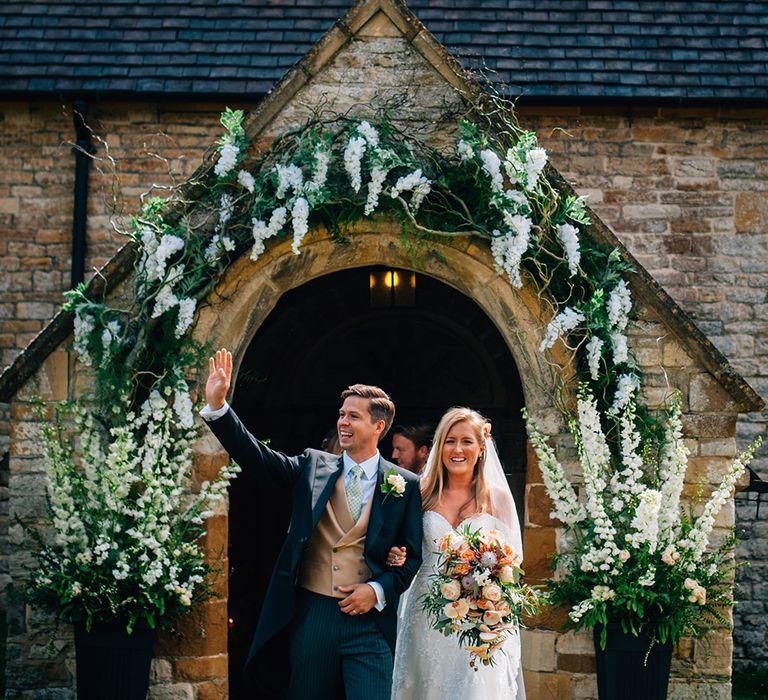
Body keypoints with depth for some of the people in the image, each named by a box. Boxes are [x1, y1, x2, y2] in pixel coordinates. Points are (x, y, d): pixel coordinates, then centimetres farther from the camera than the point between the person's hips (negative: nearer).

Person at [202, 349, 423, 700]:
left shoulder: (405, 485, 2)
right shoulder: (312, 466, 7)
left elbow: (413, 556, 4)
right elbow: (257, 457, -3)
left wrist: (378, 590, -11)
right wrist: (217, 405, -13)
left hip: (369, 622, -2)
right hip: (312, 615, 2)